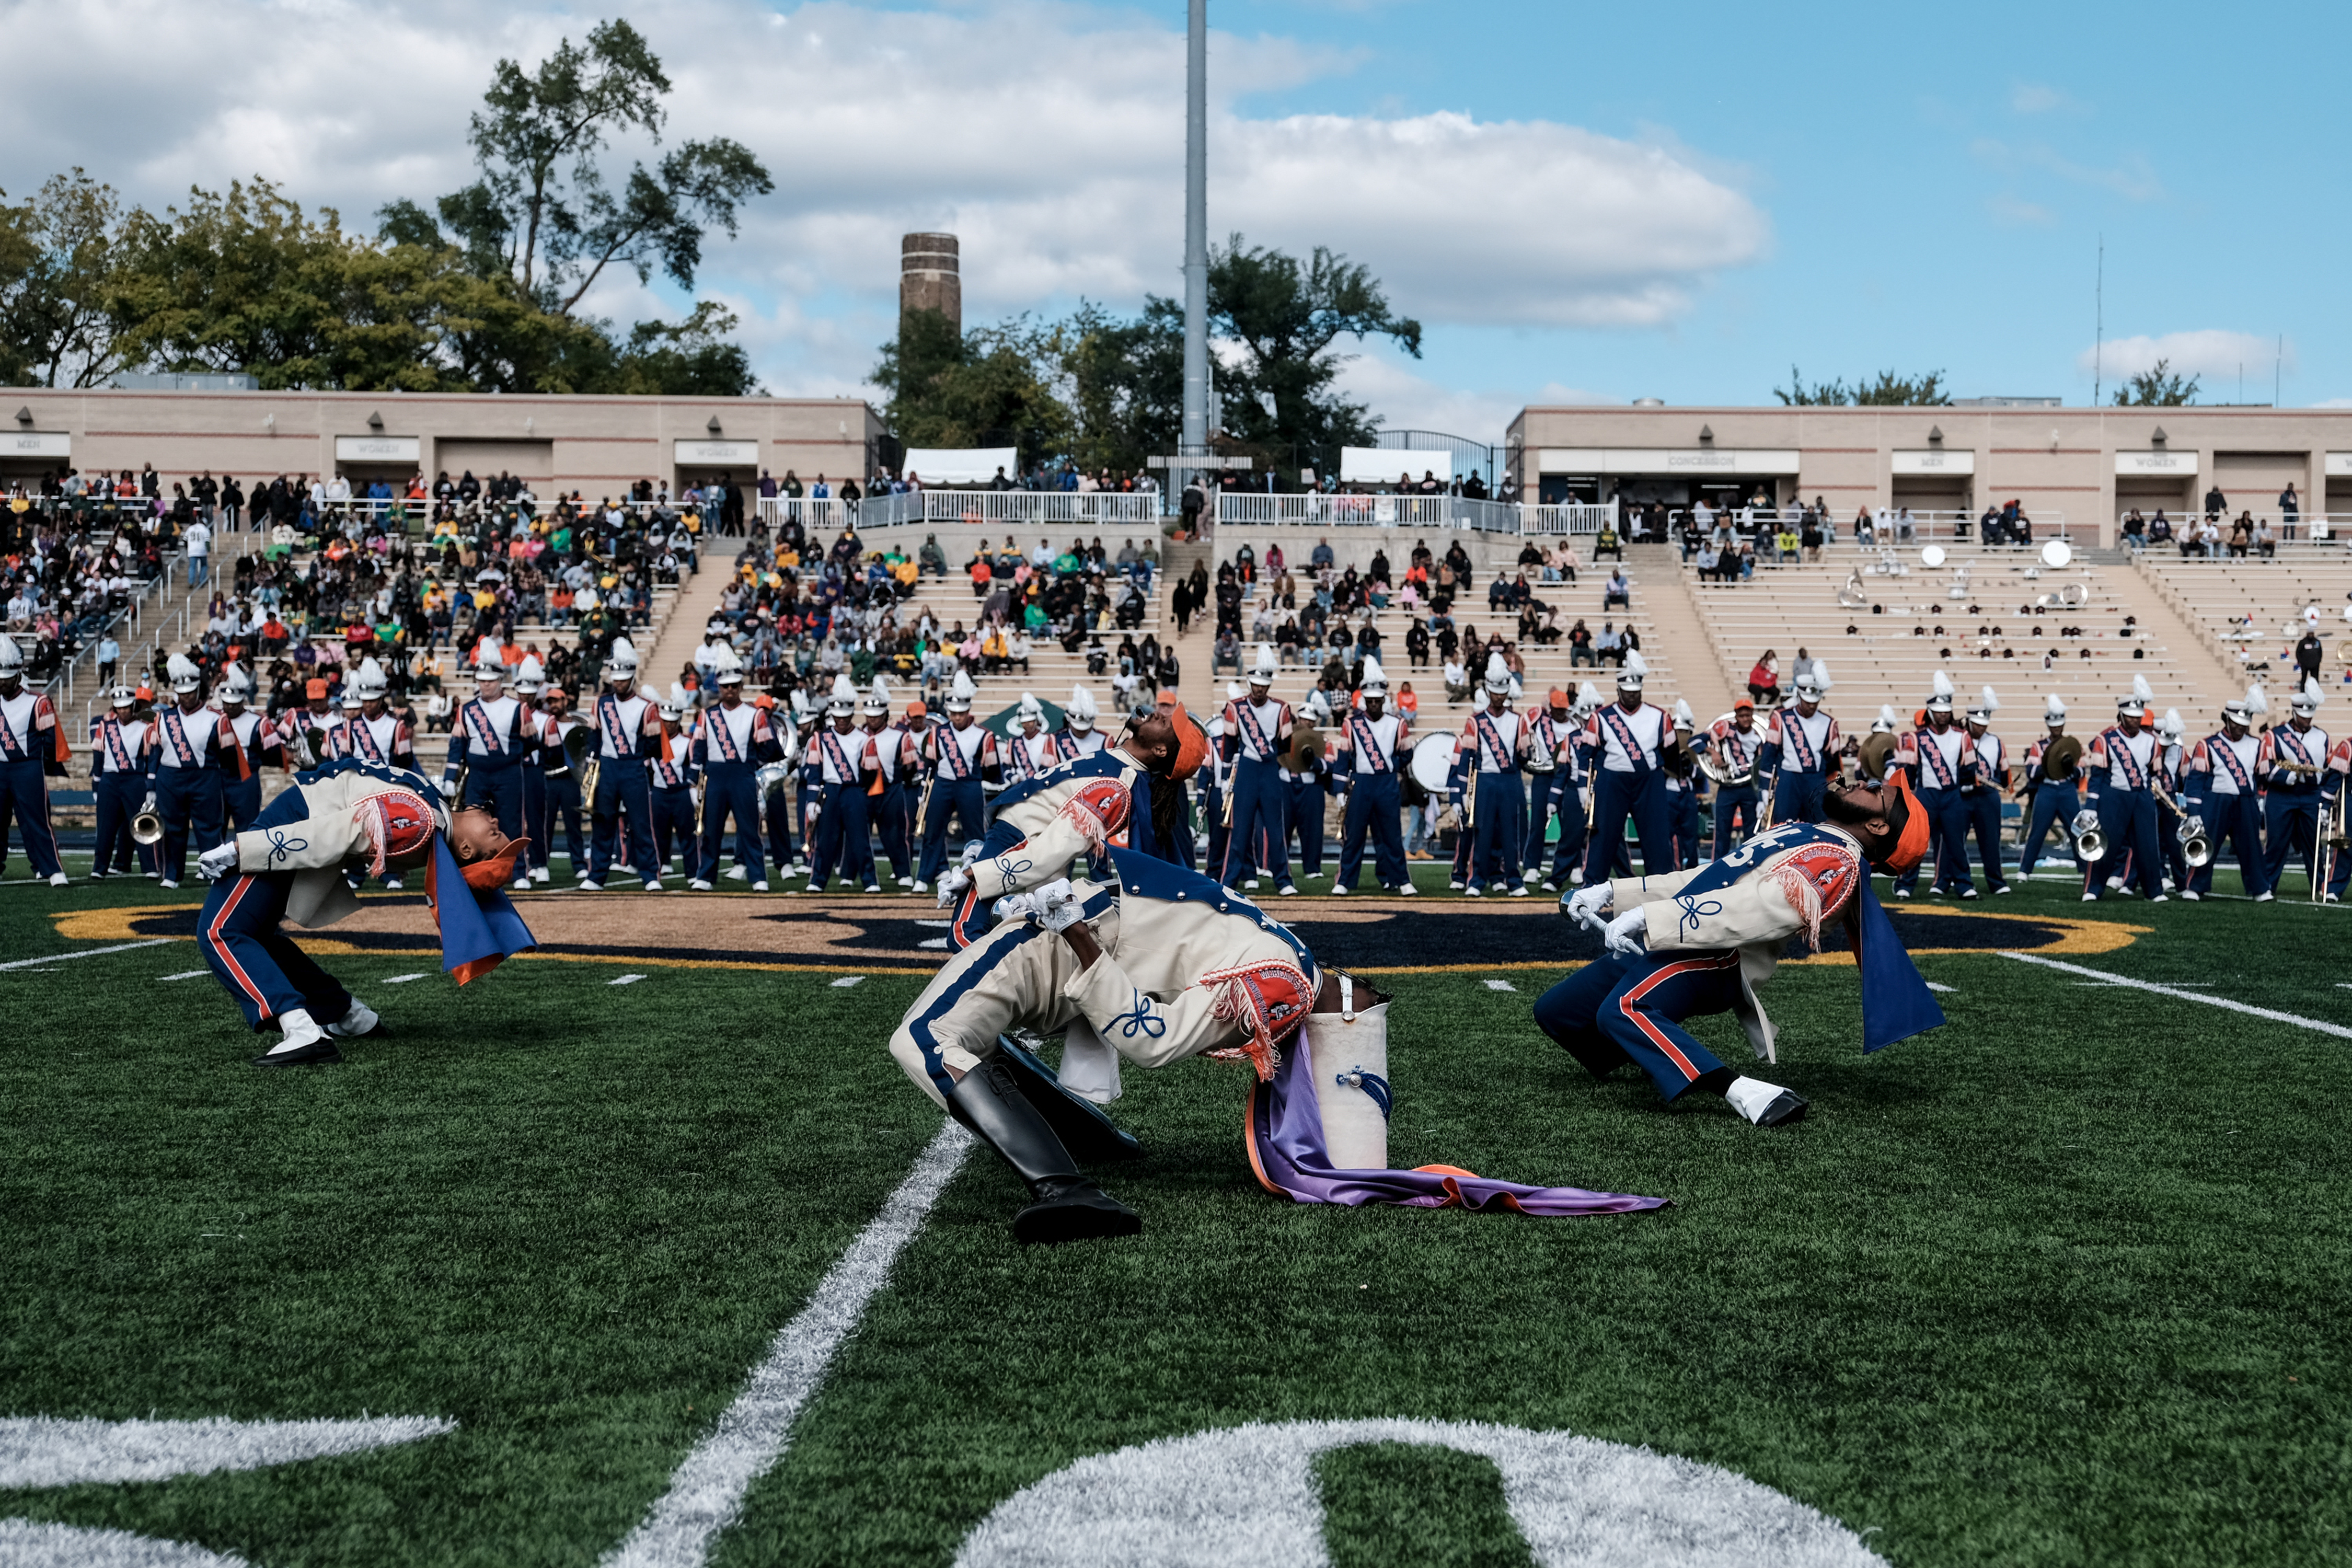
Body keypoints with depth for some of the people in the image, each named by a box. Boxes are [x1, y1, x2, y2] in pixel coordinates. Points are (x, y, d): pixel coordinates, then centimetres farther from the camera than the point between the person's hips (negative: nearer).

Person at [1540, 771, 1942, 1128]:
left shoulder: (1838, 862, -8)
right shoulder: (1800, 834, 22)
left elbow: (1763, 908, -24)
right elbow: (1704, 879, 25)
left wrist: (1646, 918, -29)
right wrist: (1612, 894, 19)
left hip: (1710, 953, -10)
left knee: (1623, 1010, -37)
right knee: (1555, 1011, 9)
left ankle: (1748, 1094, -36)